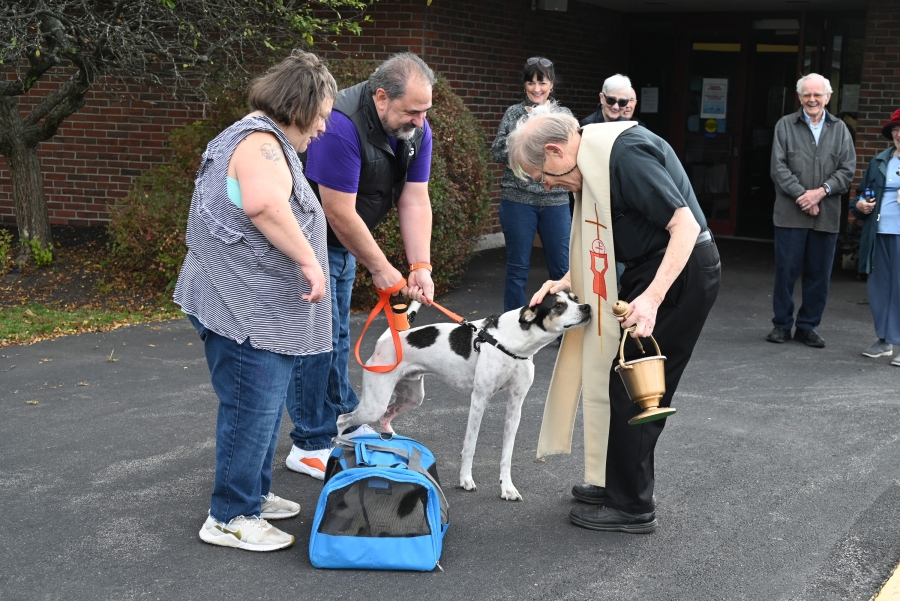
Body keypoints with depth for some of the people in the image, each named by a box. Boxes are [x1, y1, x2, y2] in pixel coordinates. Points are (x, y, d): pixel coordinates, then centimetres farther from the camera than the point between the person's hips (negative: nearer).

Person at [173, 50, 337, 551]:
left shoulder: (263, 140, 20)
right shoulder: (260, 142, -16)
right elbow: (263, 204, -36)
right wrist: (309, 260, -30)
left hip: (264, 310, 11)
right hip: (247, 309, -11)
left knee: (265, 407, 19)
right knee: (252, 410, -4)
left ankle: (253, 494, 32)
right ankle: (229, 518, 5)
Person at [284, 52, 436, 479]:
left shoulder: (416, 130, -8)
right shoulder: (341, 127, -33)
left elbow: (415, 201, -8)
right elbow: (340, 213, -29)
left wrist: (421, 266, -18)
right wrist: (380, 268, -20)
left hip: (345, 238, 8)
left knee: (338, 333, 19)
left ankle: (343, 420, 33)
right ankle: (310, 445, 1)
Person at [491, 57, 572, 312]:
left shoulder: (564, 115, 8)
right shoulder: (514, 113, 5)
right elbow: (498, 154, -2)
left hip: (555, 201, 1)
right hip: (518, 199, -1)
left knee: (562, 268, 4)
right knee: (517, 268, 5)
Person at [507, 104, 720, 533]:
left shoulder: (625, 152, -22)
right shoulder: (593, 162, 10)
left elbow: (685, 225, -25)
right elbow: (606, 249, 16)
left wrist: (651, 298, -32)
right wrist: (566, 283, 4)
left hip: (680, 271, -10)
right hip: (651, 269, 10)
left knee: (635, 388, -4)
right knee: (628, 382, 16)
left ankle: (632, 507, 6)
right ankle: (617, 483, 29)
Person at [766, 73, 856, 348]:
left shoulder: (840, 130, 11)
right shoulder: (785, 126, 5)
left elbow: (847, 170, 4)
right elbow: (779, 167, -3)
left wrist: (822, 191, -11)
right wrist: (802, 195, -13)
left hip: (827, 215, 2)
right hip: (791, 212, -2)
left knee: (819, 274, 6)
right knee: (786, 271, 2)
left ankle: (807, 326, 16)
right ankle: (782, 324, 13)